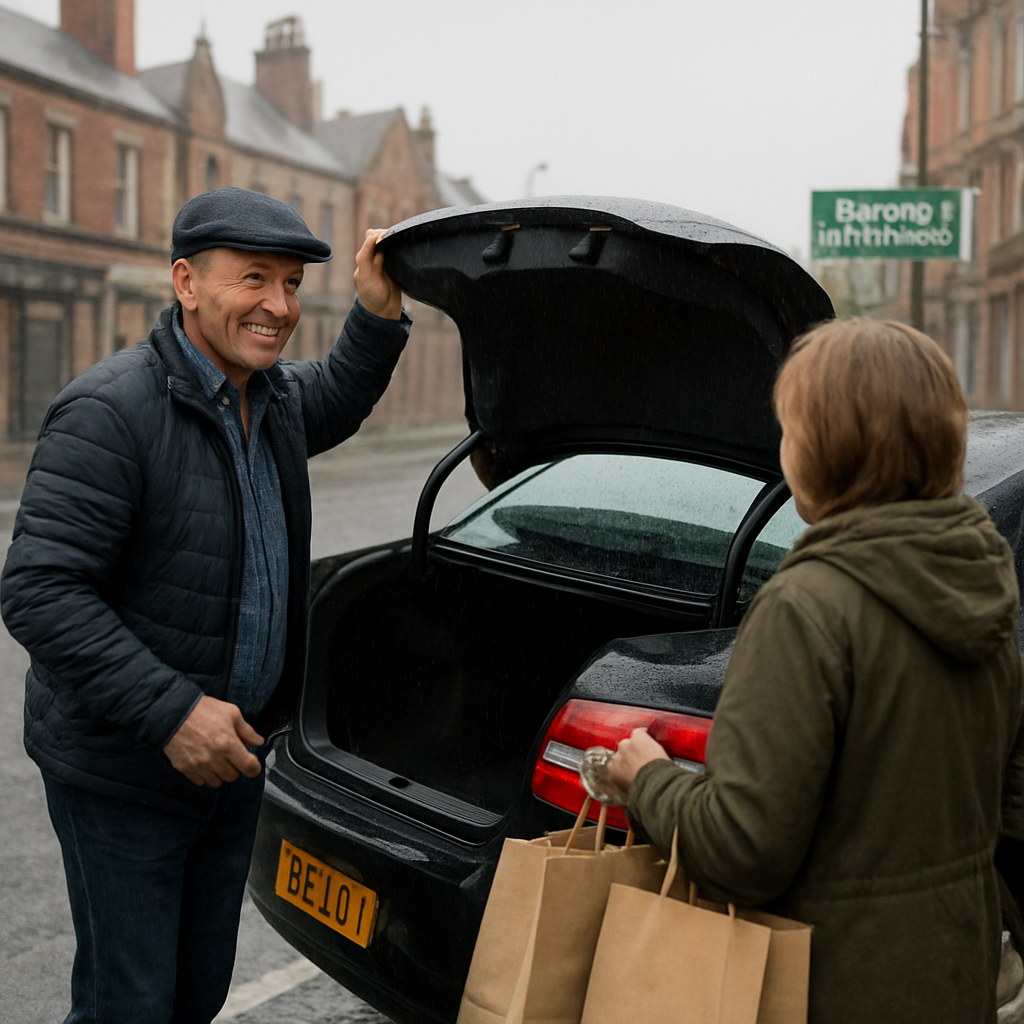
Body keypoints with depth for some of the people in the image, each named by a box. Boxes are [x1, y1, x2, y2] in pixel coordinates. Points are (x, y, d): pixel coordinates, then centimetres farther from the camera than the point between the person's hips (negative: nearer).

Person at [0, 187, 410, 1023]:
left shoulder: (274, 397, 4)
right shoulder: (109, 411, -21)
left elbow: (335, 404, 29)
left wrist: (380, 313, 10)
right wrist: (169, 712, -29)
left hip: (230, 760, 8)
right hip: (120, 773, -7)